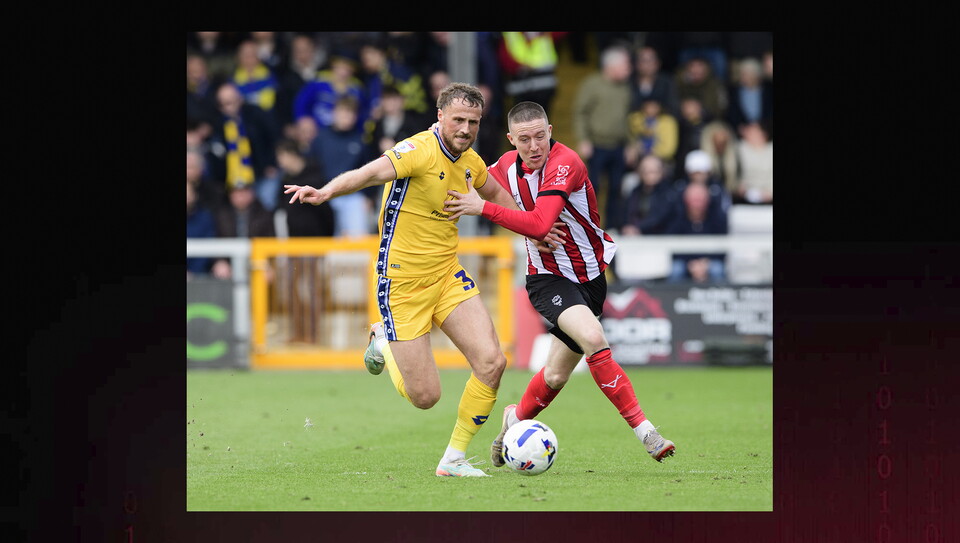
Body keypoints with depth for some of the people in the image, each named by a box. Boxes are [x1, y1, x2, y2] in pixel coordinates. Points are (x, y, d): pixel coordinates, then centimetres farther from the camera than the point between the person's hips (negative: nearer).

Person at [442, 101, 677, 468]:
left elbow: (539, 224, -34)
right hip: (547, 277, 1)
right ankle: (643, 430, -22)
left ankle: (517, 418, 36)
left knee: (557, 375, 4)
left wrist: (483, 207, -32)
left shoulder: (564, 163, -21)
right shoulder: (507, 166, -3)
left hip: (591, 275, -1)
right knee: (593, 338, -26)